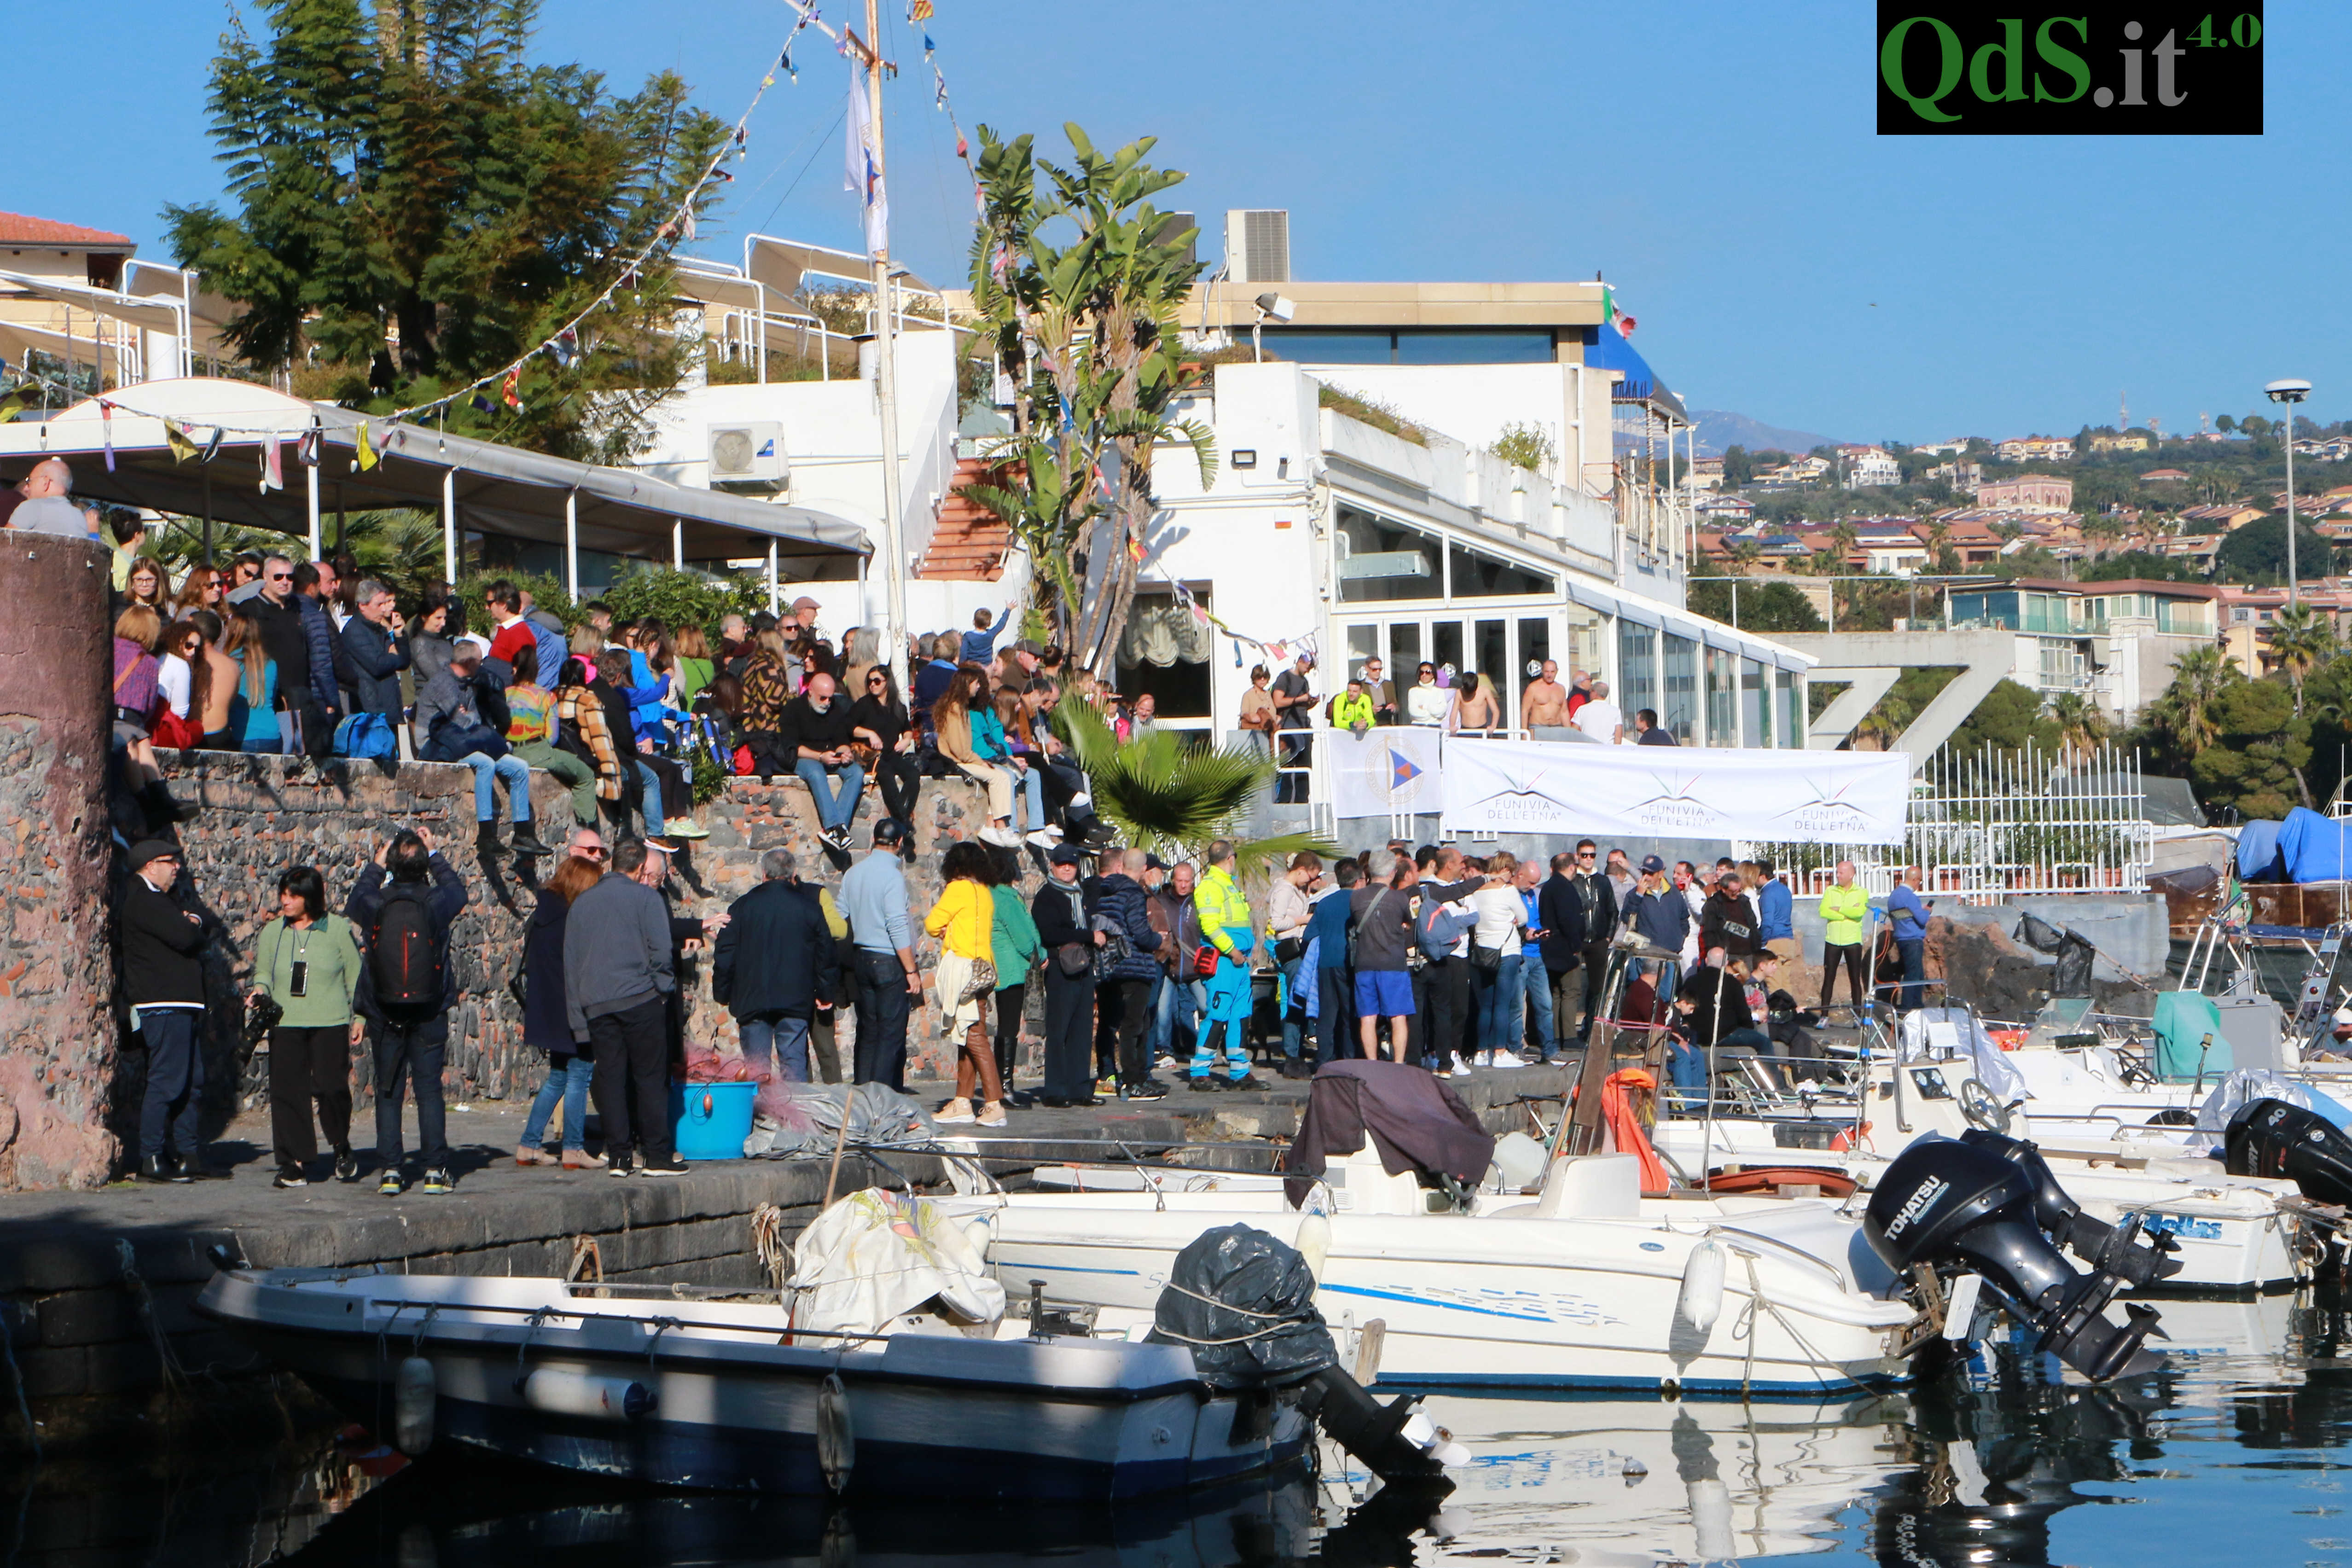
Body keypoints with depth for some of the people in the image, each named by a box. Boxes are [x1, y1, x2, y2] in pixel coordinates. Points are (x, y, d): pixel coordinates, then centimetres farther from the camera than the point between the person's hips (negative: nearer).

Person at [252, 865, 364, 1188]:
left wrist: (358, 1019, 3)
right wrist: (260, 989, -3)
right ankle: (295, 1164, 3)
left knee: (330, 1087, -11)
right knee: (287, 1091, -3)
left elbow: (355, 977, 7)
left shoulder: (338, 929, 3)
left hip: (331, 1025, -3)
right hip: (285, 1025, 3)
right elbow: (262, 972, 19)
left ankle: (342, 1148, 14)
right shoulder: (272, 932, 10)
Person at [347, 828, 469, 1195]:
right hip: (430, 1014, 0)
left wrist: (376, 865, 28)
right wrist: (434, 855, 27)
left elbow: (354, 900, 17)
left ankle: (391, 1170, 2)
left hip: (384, 1015, 0)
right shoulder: (437, 903, -9)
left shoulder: (376, 904, -9)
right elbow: (456, 889, 17)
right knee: (429, 1090, 5)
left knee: (388, 1092, 6)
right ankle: (435, 1170, 2)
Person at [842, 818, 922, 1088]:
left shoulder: (853, 873, 9)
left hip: (862, 959, 7)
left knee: (867, 1032, 12)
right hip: (890, 962, -7)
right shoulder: (892, 875, -13)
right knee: (891, 1035, -4)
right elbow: (898, 927, -18)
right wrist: (912, 971, -15)